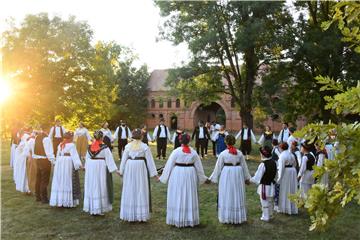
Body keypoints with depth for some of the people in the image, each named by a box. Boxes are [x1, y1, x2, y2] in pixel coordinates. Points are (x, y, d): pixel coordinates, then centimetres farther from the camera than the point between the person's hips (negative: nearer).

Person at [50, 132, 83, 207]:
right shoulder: (71, 145, -10)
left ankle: (59, 200, 17)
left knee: (60, 182, 11)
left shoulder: (60, 145, 12)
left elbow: (58, 155, 15)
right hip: (69, 164, -7)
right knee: (68, 182, -1)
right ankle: (69, 201, 2)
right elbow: (75, 155, -18)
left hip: (60, 164, 7)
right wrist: (79, 164, -21)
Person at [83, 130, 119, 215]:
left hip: (90, 168, 5)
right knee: (101, 187, 2)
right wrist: (115, 170, -11)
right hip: (101, 168, -5)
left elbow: (87, 158, 13)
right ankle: (99, 209, 5)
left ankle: (91, 208, 20)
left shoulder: (90, 147, 3)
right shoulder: (104, 147, -11)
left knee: (91, 187, 13)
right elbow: (109, 159, -13)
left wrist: (87, 167, 26)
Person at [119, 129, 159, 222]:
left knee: (130, 190, 11)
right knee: (141, 191, 6)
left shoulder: (128, 146, 1)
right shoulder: (145, 146, -5)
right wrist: (154, 173, 0)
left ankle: (130, 215, 19)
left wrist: (121, 171, 17)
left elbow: (124, 159, 5)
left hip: (129, 168, 2)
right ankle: (141, 215, 10)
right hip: (141, 169, -2)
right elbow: (150, 161, -4)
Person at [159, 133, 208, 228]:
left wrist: (164, 177, 5)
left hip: (177, 175, -3)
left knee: (177, 197, 7)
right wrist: (202, 177, 19)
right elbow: (199, 166, 7)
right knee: (190, 197, 12)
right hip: (190, 175, 3)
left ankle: (178, 220, 13)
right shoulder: (193, 152, -1)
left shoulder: (176, 151, -10)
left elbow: (169, 165, -6)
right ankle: (190, 219, 21)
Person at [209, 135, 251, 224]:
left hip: (226, 174, -3)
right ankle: (238, 217, 24)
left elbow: (218, 167, -6)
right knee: (237, 195, 14)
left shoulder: (223, 154, -11)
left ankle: (227, 218, 16)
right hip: (238, 174, 3)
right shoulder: (239, 153, -1)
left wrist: (213, 178, 5)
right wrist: (246, 178, 19)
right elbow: (244, 166, 7)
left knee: (227, 196, 8)